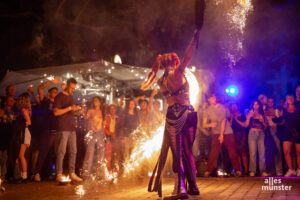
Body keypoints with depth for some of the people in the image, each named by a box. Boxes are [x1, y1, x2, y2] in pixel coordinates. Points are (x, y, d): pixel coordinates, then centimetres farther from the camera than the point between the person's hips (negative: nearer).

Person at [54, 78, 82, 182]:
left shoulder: (71, 96, 19)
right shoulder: (59, 96, -4)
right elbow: (56, 112, -13)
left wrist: (76, 109, 7)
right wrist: (70, 108, -17)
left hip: (72, 128, 8)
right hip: (63, 128, -8)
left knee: (73, 151, 6)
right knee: (61, 151, -9)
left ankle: (72, 173, 11)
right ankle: (59, 174, -6)